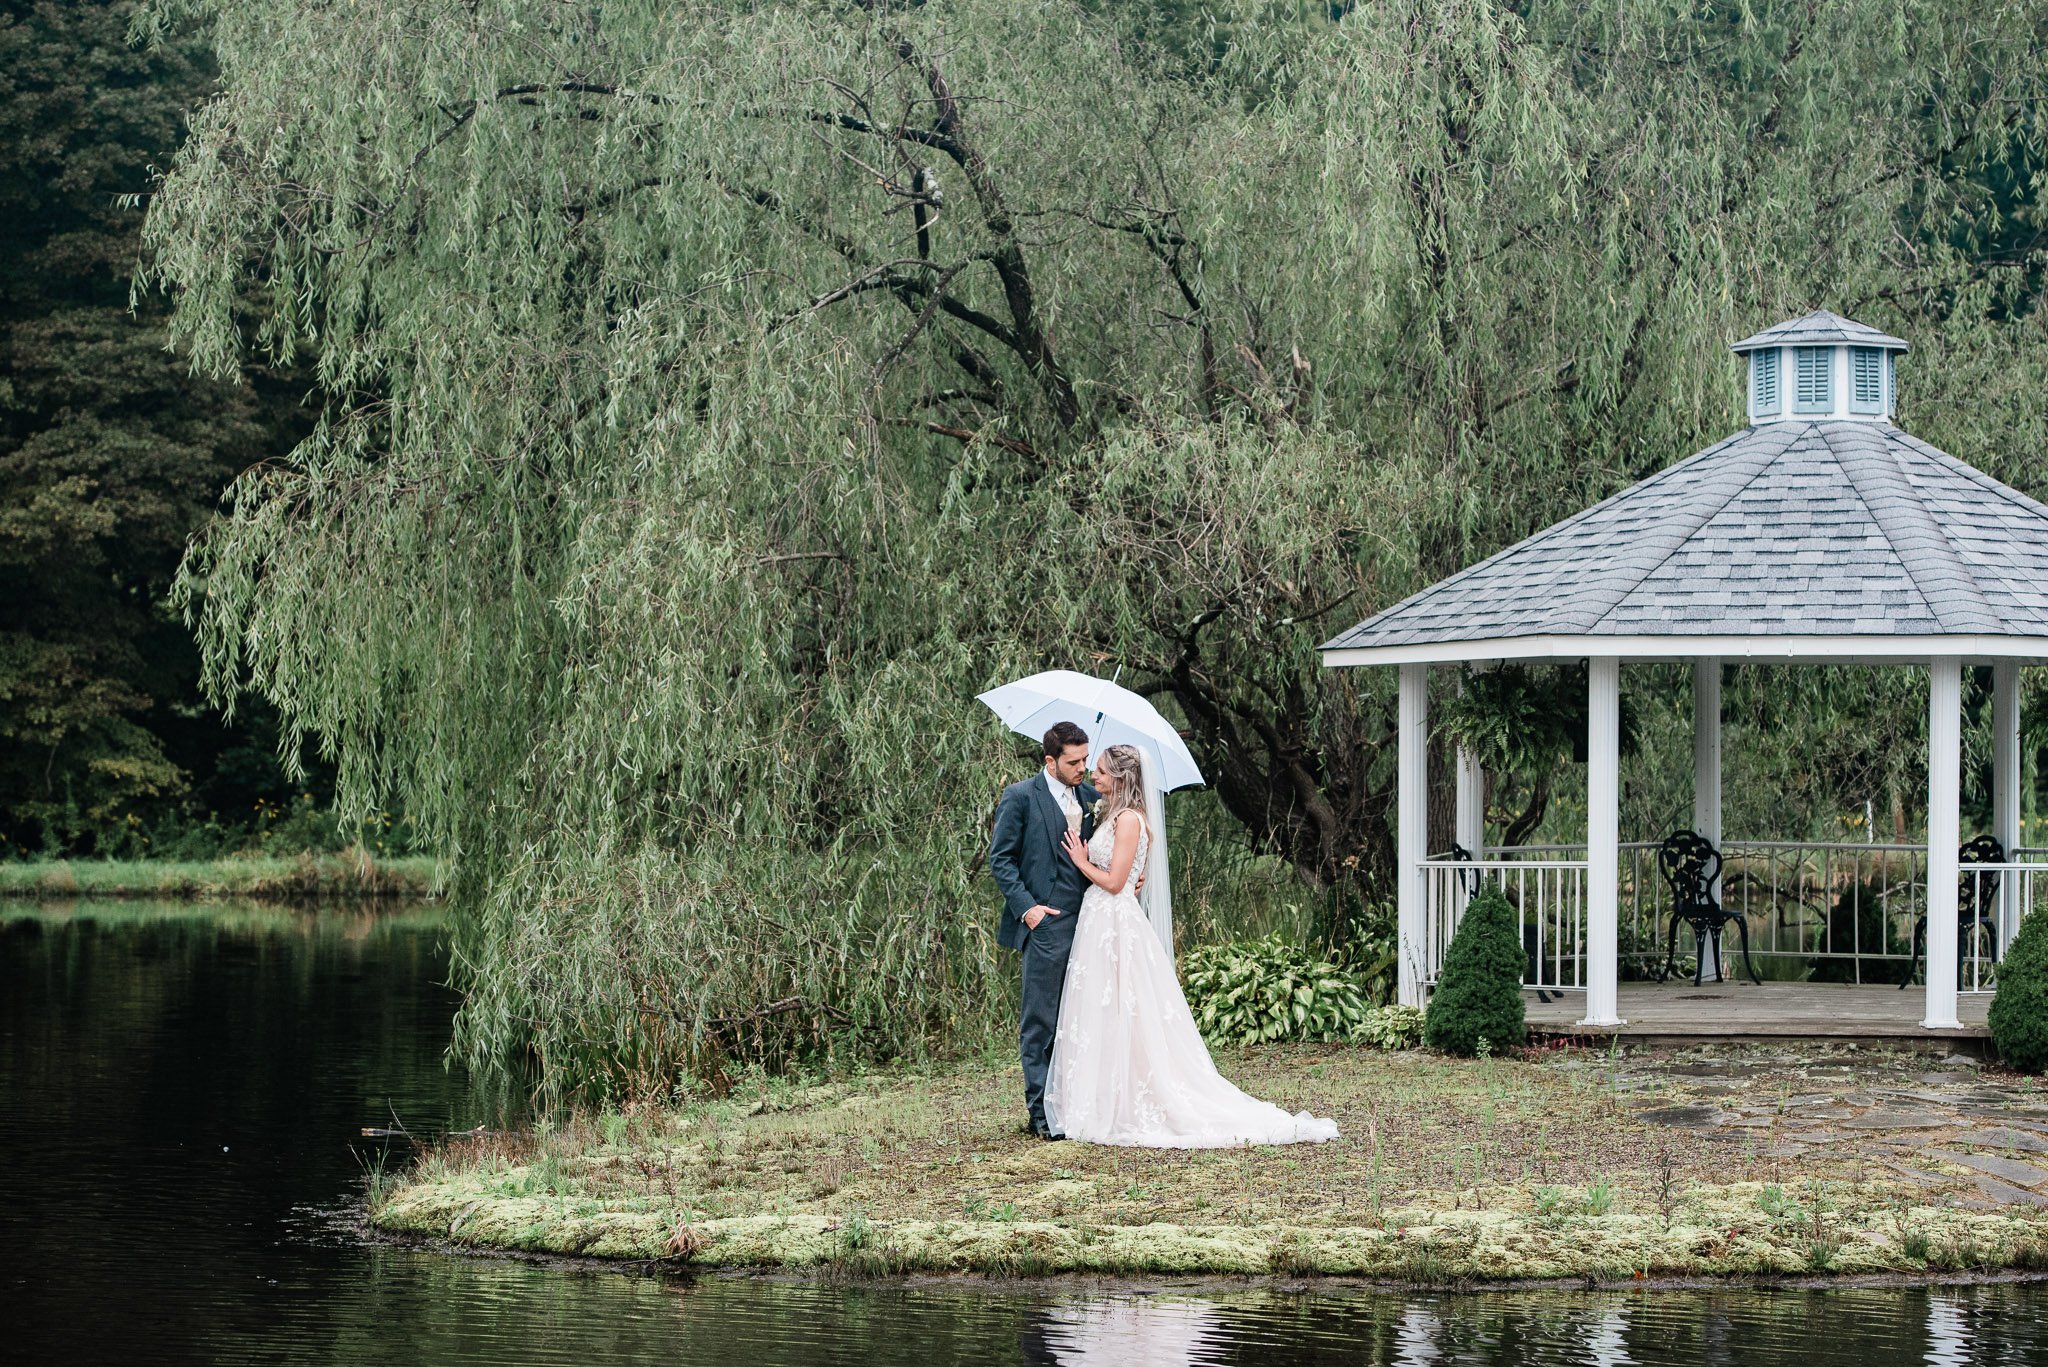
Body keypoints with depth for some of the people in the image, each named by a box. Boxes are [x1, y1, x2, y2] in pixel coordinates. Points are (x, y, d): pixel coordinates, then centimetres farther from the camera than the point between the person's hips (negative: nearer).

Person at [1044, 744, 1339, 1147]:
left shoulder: (1128, 819, -14)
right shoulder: (1110, 816, 15)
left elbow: (1114, 882, -18)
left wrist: (1083, 861, -5)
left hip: (1116, 928, -10)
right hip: (1099, 923, 10)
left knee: (1120, 1020, -6)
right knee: (1102, 1021, 10)